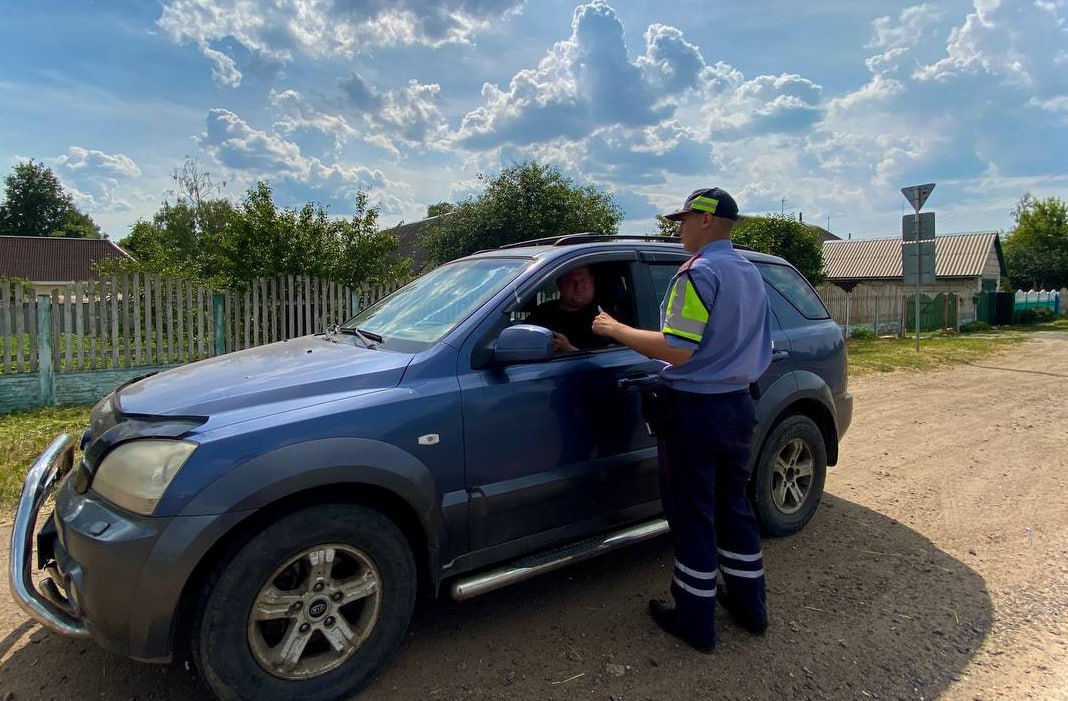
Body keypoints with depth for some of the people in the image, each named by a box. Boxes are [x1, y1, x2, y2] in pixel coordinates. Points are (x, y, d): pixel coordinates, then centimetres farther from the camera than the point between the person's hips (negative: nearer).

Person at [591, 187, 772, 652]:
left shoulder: (699, 272, -16)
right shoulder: (752, 274, 12)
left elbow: (677, 350, -23)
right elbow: (758, 349, 19)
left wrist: (617, 330, -14)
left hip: (694, 409, -9)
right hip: (739, 405, 9)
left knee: (692, 515, 3)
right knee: (733, 505, 20)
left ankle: (696, 622, 16)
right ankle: (750, 605, 32)